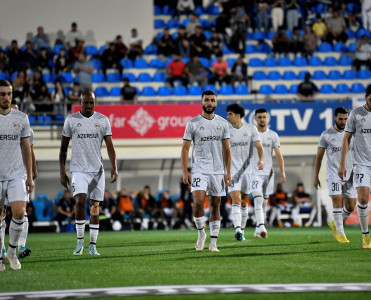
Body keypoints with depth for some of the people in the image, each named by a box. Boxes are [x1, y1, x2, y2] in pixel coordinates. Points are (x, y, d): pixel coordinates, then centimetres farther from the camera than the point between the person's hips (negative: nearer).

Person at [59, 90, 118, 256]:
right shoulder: (71, 120, 2)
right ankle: (80, 241, -8)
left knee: (94, 207, 3)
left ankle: (93, 246, 9)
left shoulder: (102, 120, 4)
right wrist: (62, 172, 2)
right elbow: (64, 148, 6)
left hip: (97, 169, 2)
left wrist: (114, 167, -12)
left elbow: (109, 145, 1)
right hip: (78, 169, -2)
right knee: (80, 201, -19)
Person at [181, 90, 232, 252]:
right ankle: (201, 233, 5)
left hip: (218, 170, 3)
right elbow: (185, 148, 0)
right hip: (199, 170, -3)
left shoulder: (222, 123, 8)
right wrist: (184, 172, -8)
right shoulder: (193, 123, -1)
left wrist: (228, 172, 4)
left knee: (215, 205, 4)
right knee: (198, 202, -18)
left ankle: (213, 242, 9)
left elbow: (226, 149, 11)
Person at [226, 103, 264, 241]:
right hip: (232, 171, -1)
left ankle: (242, 230, 21)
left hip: (247, 170, 1)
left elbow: (259, 147, -7)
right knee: (236, 200, -17)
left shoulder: (251, 129, 0)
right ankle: (237, 229, -28)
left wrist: (261, 160, -25)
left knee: (243, 203, 9)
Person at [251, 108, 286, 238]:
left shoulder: (273, 135, 8)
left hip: (268, 172, 3)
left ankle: (258, 229, 17)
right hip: (254, 172, -3)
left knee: (264, 202, 8)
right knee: (258, 199, -18)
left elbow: (278, 155, 5)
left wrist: (282, 171, -5)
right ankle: (261, 227, -27)